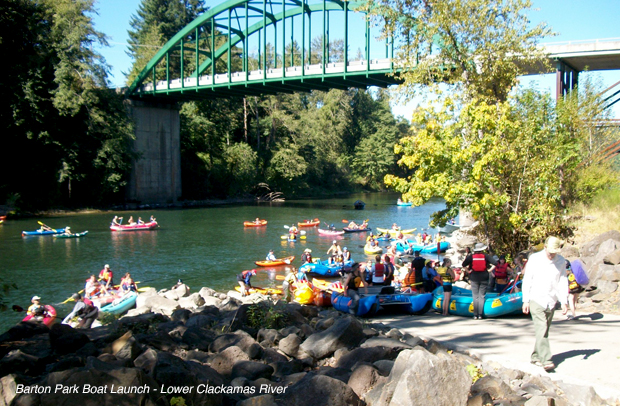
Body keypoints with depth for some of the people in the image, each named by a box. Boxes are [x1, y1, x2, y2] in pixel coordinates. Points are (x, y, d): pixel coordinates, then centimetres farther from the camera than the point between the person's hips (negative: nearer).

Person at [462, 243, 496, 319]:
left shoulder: (470, 257, -1)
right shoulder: (486, 256, -1)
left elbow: (464, 265, -6)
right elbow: (494, 264, -7)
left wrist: (468, 271, 3)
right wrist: (489, 270, 2)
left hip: (474, 278, 0)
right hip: (484, 278, 0)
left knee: (475, 296, 5)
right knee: (482, 296, 4)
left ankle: (475, 315, 2)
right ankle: (480, 315, 0)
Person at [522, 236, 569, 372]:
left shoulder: (561, 261, 3)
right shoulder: (535, 259, -5)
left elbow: (563, 282, 8)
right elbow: (527, 280, -2)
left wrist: (564, 302, 1)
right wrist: (525, 301, -4)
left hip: (551, 302, 4)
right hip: (536, 299, -4)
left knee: (544, 330, 9)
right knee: (541, 329, -14)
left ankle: (536, 357, 22)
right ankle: (546, 360, -19)